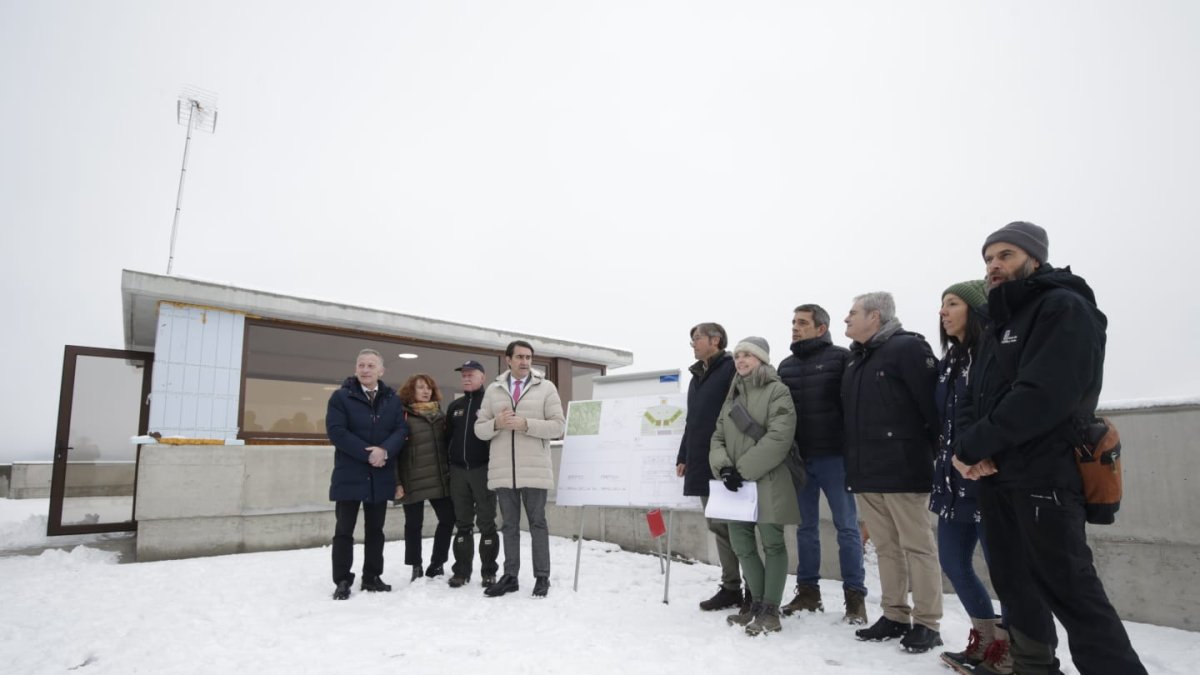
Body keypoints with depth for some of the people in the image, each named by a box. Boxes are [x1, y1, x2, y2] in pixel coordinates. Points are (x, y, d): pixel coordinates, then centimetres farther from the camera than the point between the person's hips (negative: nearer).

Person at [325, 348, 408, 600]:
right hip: (349, 475, -3)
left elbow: (401, 429, -1)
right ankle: (342, 581, 13)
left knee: (375, 529, 12)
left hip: (381, 475, 3)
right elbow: (336, 431, -14)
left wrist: (384, 450, -21)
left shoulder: (392, 399, 7)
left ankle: (372, 577, 23)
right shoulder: (341, 396, -3)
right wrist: (367, 454, -19)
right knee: (344, 530, 3)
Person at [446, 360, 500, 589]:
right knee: (462, 524, 10)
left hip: (483, 469, -5)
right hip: (458, 471, 5)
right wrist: (447, 466, 10)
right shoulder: (455, 406, 15)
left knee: (486, 523, 2)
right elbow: (447, 436, 17)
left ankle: (489, 572, 10)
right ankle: (461, 571, 17)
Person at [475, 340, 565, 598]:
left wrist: (526, 424, -16)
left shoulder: (546, 388, 1)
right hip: (502, 471, 3)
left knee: (537, 524, 6)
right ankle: (509, 577, 22)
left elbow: (558, 425, -5)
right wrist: (496, 424, -13)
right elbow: (479, 429, 8)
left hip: (534, 471, -3)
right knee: (509, 525, 12)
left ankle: (542, 577, 17)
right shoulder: (493, 390, 9)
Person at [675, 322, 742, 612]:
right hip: (702, 464, 8)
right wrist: (683, 457, 20)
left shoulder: (732, 369, -7)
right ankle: (730, 587, 20)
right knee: (718, 526, 11)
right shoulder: (697, 376, 20)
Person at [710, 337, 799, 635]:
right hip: (736, 484, 6)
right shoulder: (732, 395, 17)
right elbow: (718, 437, 12)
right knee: (741, 544, 9)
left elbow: (779, 437, -16)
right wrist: (723, 466, -8)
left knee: (772, 543, 1)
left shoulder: (777, 391, -4)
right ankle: (757, 604, 24)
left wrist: (743, 470, -18)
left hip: (767, 482, -6)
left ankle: (770, 610, 11)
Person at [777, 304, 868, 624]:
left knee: (846, 527, 3)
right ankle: (808, 591, 22)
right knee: (806, 527, 11)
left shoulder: (840, 357, -2)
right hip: (799, 458, 5)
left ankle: (855, 597, 12)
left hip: (833, 456, -5)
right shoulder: (786, 365, 14)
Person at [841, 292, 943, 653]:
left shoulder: (908, 347, -9)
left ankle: (927, 623, 14)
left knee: (917, 545, 3)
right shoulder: (856, 358, 17)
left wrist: (935, 452, -10)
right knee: (886, 547, 14)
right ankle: (894, 615, 24)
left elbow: (932, 403, -14)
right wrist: (854, 460, 18)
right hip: (865, 471, 8)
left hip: (901, 468, -8)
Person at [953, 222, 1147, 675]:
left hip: (1042, 476, -8)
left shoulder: (1064, 308, -7)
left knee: (1067, 587, -5)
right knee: (1014, 581, 14)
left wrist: (972, 446, -17)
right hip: (995, 476, 8)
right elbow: (977, 398, 12)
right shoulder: (998, 322, 18)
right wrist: (972, 448, -8)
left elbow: (1045, 394, -21)